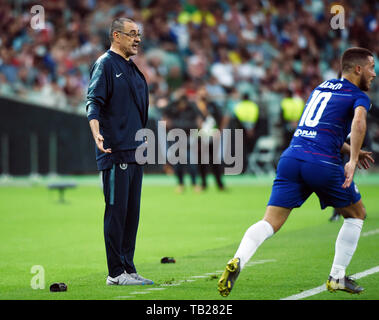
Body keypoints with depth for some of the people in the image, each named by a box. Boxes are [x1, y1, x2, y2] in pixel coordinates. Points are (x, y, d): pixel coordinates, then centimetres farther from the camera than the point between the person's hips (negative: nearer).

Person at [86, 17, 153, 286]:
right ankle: (116, 273, -4)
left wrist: (143, 144, 25)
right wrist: (97, 133, -30)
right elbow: (94, 102, -15)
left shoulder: (132, 69, 20)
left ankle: (128, 268, 15)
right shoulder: (105, 65, -6)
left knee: (131, 213, 10)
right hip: (115, 153, -9)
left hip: (134, 153, 9)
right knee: (116, 211, -6)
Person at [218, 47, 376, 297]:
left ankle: (238, 261, -30)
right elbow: (358, 122, -18)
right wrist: (352, 159, -20)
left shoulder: (321, 87, 27)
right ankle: (337, 277, 19)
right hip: (323, 164, -5)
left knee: (270, 223, -3)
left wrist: (350, 151, 35)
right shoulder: (358, 96, 5)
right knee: (356, 214, 19)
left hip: (292, 157, 5)